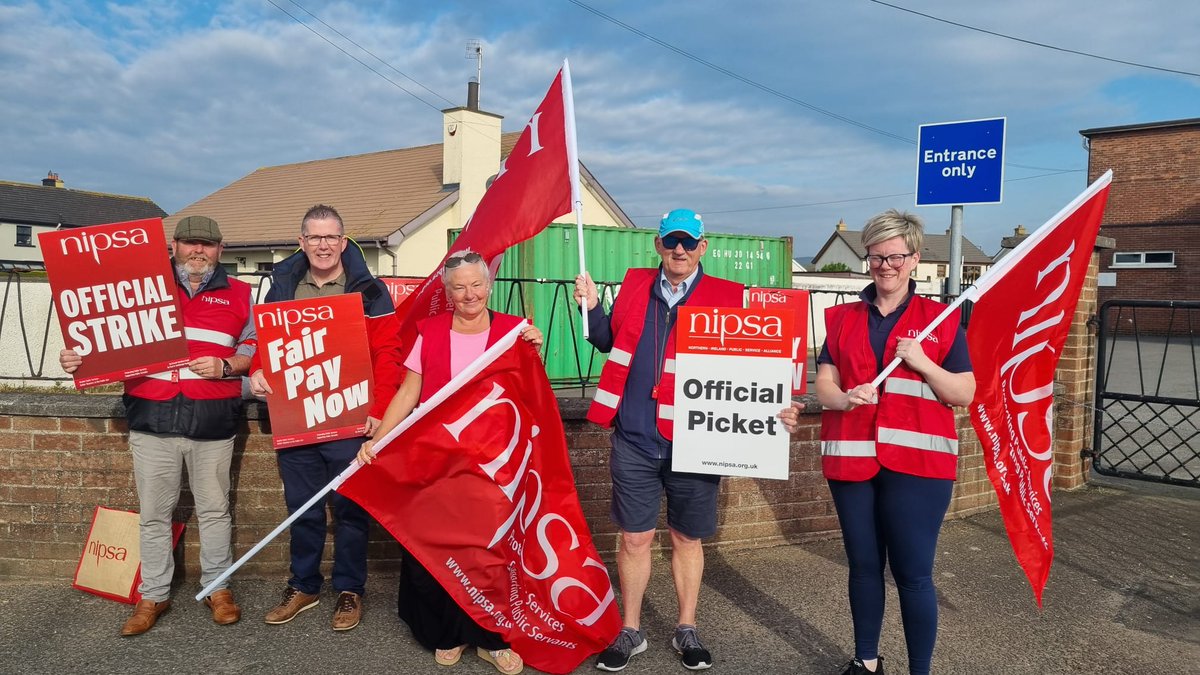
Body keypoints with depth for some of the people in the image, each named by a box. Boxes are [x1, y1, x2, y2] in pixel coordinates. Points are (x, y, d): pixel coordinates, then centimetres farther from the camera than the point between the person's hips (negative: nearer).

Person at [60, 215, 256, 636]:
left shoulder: (238, 294, 8)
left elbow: (254, 347, 5)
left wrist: (225, 367, -13)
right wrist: (79, 359, -9)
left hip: (213, 419, -1)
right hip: (152, 416, 1)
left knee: (214, 509, 9)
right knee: (153, 513, 8)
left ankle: (217, 587, 24)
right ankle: (153, 595, 22)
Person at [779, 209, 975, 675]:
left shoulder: (940, 319, 3)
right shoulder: (842, 319, 10)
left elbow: (965, 395, 0)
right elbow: (824, 384, 4)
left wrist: (921, 363, -15)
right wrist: (845, 398, -18)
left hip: (916, 462, -3)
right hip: (850, 459, 3)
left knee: (913, 573, 0)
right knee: (863, 565, 14)